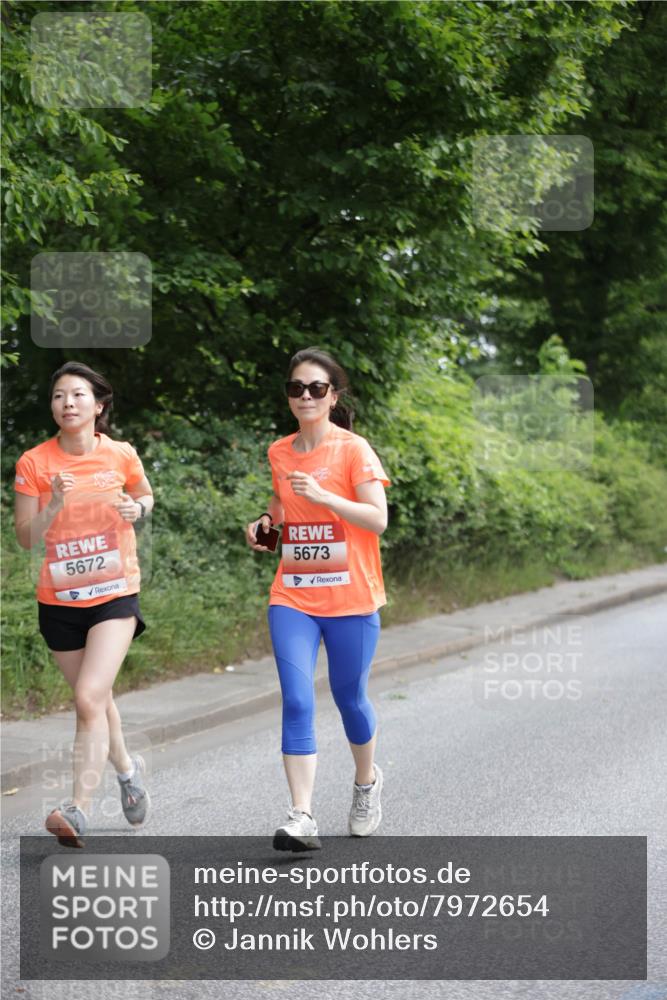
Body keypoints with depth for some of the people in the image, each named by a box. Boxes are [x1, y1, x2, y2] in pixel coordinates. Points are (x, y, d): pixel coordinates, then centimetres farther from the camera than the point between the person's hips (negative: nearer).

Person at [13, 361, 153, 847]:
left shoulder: (121, 455, -5)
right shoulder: (34, 463, -6)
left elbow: (145, 495, 16)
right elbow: (26, 538, -4)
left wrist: (137, 508, -7)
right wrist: (54, 505, -22)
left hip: (115, 594, -2)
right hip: (60, 600, 2)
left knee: (89, 699, -18)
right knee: (95, 698, 17)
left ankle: (78, 811, -18)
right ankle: (127, 768, 44)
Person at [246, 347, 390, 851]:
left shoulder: (354, 449, -7)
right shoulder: (279, 453, 8)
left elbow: (378, 520, -14)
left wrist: (323, 496, -25)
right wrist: (266, 524, 4)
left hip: (351, 600, -3)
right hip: (292, 598, 3)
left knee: (350, 698, 10)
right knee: (297, 702, -10)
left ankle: (367, 782, 39)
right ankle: (302, 819, -11)